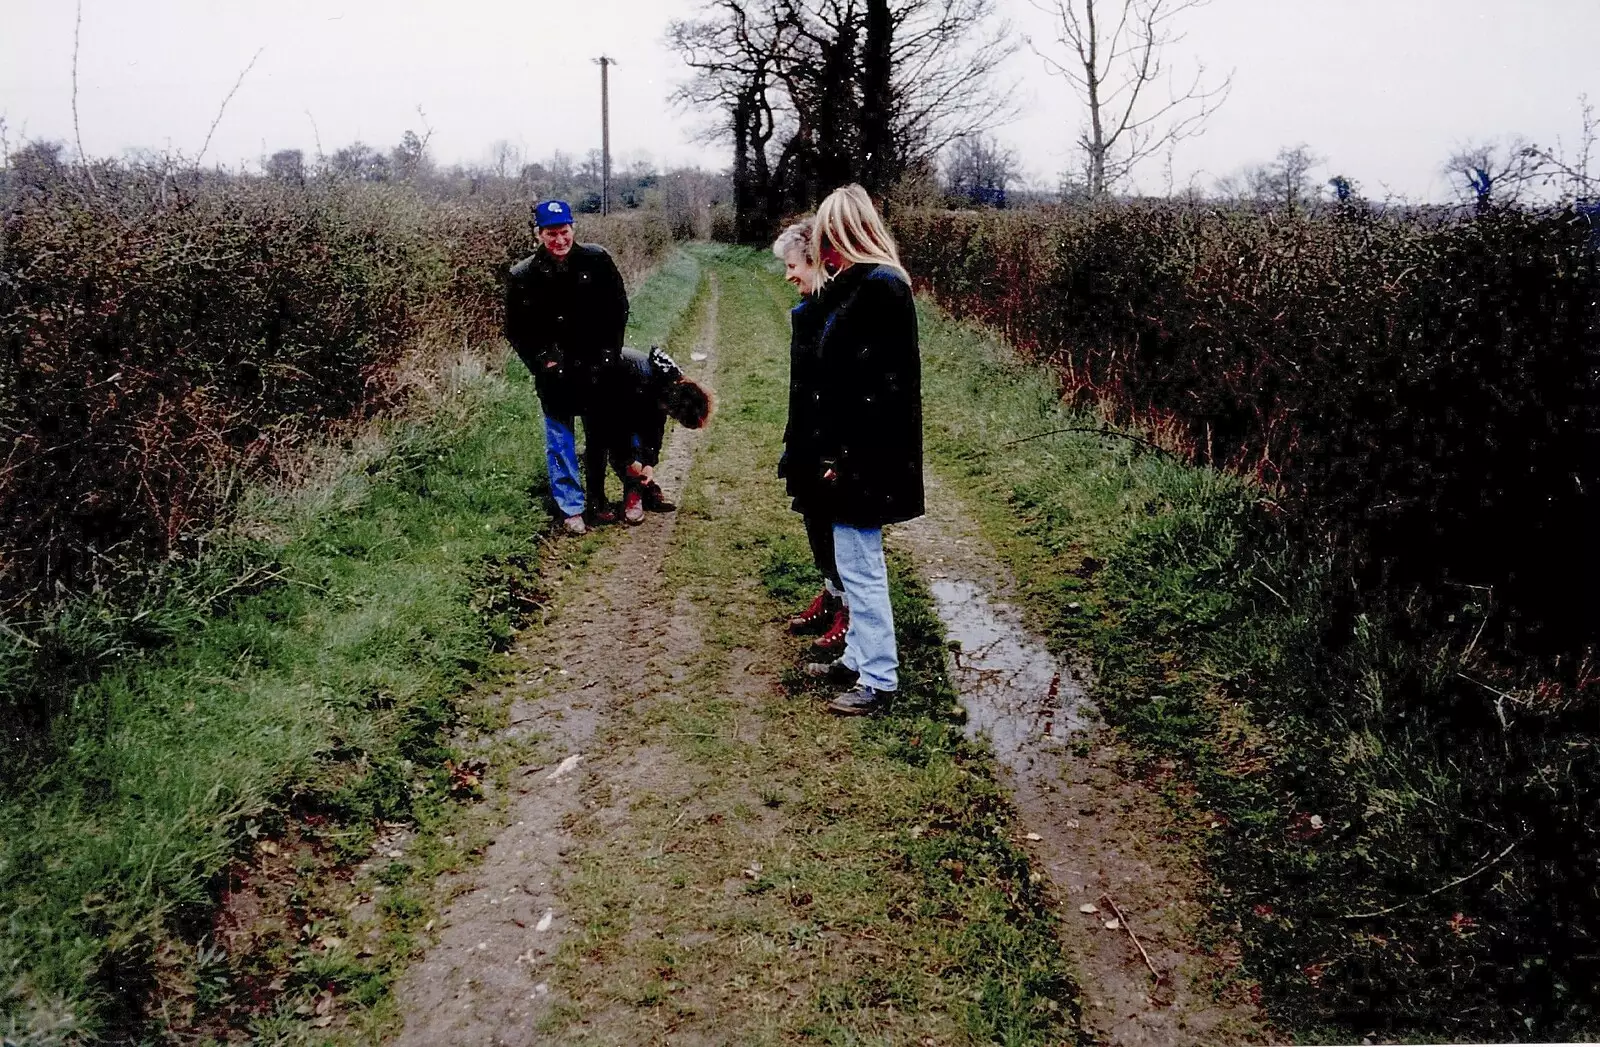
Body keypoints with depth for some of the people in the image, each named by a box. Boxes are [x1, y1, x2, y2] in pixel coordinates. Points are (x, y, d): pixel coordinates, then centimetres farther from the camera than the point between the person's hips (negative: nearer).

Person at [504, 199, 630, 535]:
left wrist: (609, 352, -3)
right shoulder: (523, 276, -8)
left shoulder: (596, 260, -6)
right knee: (560, 441, 2)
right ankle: (571, 509, 13)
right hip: (555, 372, -2)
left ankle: (598, 500, 30)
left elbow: (619, 306, 3)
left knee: (598, 436, 14)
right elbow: (515, 330, 0)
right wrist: (541, 362, -10)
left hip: (596, 368, 2)